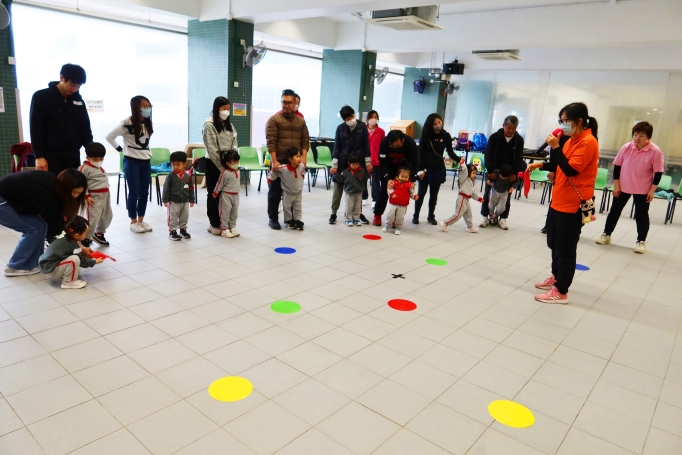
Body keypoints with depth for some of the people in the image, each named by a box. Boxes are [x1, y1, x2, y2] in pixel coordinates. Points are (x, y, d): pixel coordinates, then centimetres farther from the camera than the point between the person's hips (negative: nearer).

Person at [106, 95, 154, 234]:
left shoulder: (148, 123, 6)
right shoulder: (127, 123, -13)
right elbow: (109, 136, -10)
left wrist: (147, 151, 11)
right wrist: (120, 149, -6)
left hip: (146, 161, 6)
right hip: (131, 161, -6)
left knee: (144, 193, 8)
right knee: (134, 193, -2)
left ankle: (141, 220, 18)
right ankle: (133, 222, 9)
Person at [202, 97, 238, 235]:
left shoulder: (229, 125, 12)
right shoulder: (209, 125, -9)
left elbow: (235, 145, 7)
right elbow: (211, 149, -15)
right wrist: (221, 167, -17)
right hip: (213, 163, -6)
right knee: (214, 194, 3)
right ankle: (214, 224, 10)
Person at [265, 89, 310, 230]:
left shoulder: (301, 121, 12)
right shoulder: (274, 119, -2)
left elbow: (305, 141, 10)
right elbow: (270, 142, -9)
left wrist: (303, 157, -4)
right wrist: (274, 161, -17)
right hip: (278, 161, -4)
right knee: (275, 191, 4)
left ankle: (291, 218, 19)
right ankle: (273, 218, 14)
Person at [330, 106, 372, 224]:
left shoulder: (362, 126, -1)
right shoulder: (340, 128, -2)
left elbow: (366, 145, 2)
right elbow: (337, 146, -1)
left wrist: (368, 162, 1)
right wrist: (334, 164, -5)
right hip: (342, 162, 0)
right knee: (338, 188, 3)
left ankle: (359, 213, 19)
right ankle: (333, 213, 12)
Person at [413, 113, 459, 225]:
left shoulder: (446, 136, -2)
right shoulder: (425, 135, -6)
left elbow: (450, 152, 1)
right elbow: (421, 153, -6)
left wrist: (459, 159, -16)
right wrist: (420, 169, -12)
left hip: (439, 169, 2)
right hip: (426, 168, -2)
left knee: (434, 194, 10)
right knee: (421, 193, 4)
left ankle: (431, 216, 20)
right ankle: (416, 216, 14)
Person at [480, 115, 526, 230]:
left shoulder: (519, 140, -8)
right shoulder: (494, 137, -14)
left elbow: (518, 159, -10)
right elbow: (488, 157, -17)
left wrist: (516, 174, -21)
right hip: (494, 171, -1)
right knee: (488, 193, 4)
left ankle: (503, 218, 14)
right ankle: (484, 216, 14)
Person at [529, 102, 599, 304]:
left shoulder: (588, 142, -16)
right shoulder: (573, 140, 13)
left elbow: (571, 170, -23)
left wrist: (555, 147, -23)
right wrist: (541, 165, 7)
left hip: (573, 205, -10)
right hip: (560, 201, 10)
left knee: (566, 248, -2)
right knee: (555, 243, 19)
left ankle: (561, 292, 6)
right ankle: (556, 277, 36)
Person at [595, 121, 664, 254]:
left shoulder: (655, 152, -15)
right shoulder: (626, 147, -9)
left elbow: (658, 172, -10)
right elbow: (617, 166, -1)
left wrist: (652, 190, -12)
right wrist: (616, 185, -3)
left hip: (643, 190, -3)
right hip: (623, 187, 3)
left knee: (641, 215, 6)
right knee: (615, 210, 11)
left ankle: (641, 241, 18)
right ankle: (606, 235, 24)